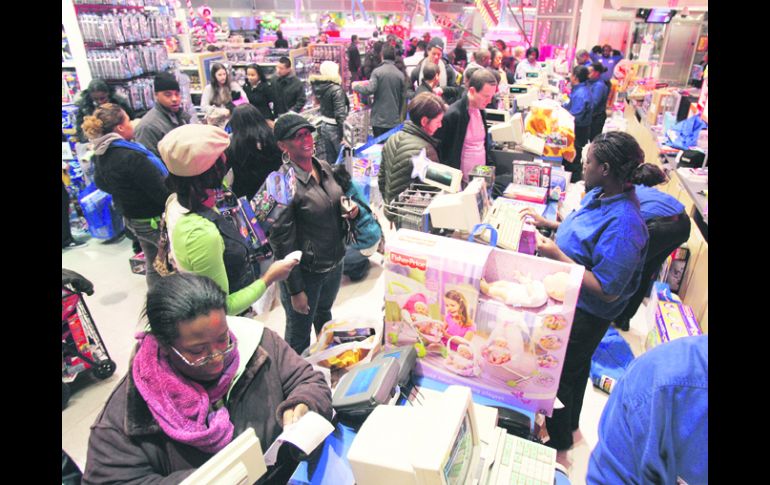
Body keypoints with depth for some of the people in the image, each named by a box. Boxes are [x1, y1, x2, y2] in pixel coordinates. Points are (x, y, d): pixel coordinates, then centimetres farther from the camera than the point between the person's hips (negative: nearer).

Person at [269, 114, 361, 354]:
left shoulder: (324, 167, -1)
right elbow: (281, 240, -20)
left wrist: (350, 208, -7)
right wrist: (295, 290, -17)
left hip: (335, 262, 7)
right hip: (306, 271, -7)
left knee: (324, 314, 31)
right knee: (299, 335, 13)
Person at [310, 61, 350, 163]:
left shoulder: (319, 86, 3)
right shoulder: (336, 89, -19)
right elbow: (340, 114, -21)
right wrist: (343, 135, -19)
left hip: (323, 125, 8)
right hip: (334, 127, -8)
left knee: (324, 160, 15)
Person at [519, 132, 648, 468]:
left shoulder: (623, 225, -33)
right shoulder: (599, 194, -5)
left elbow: (607, 291, -30)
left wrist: (558, 256, -30)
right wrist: (548, 223, 5)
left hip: (585, 315, -9)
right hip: (570, 302, 9)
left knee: (560, 375, 11)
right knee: (576, 367, 27)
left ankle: (558, 447, 36)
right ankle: (570, 425, 53)